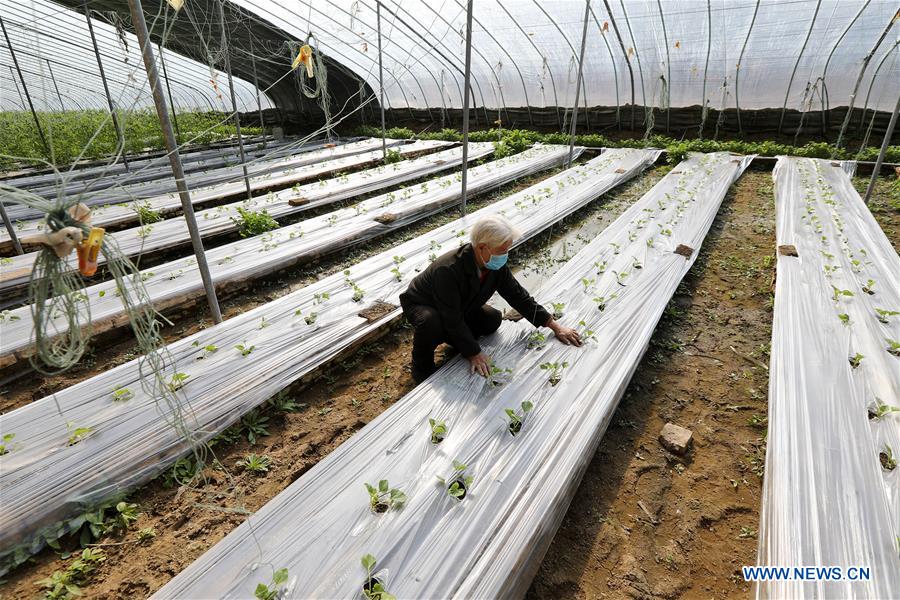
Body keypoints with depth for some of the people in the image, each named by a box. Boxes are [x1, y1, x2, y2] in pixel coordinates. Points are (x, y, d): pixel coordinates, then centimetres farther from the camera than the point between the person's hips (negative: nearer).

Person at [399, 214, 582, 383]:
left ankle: (454, 340, 12)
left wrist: (556, 327, -7)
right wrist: (474, 353, -30)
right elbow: (453, 319, -35)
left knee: (493, 319, -13)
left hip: (460, 308, 6)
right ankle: (422, 365, -8)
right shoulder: (448, 270, -40)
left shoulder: (497, 266, -18)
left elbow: (519, 296, -8)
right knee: (431, 323, -38)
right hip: (420, 304, -6)